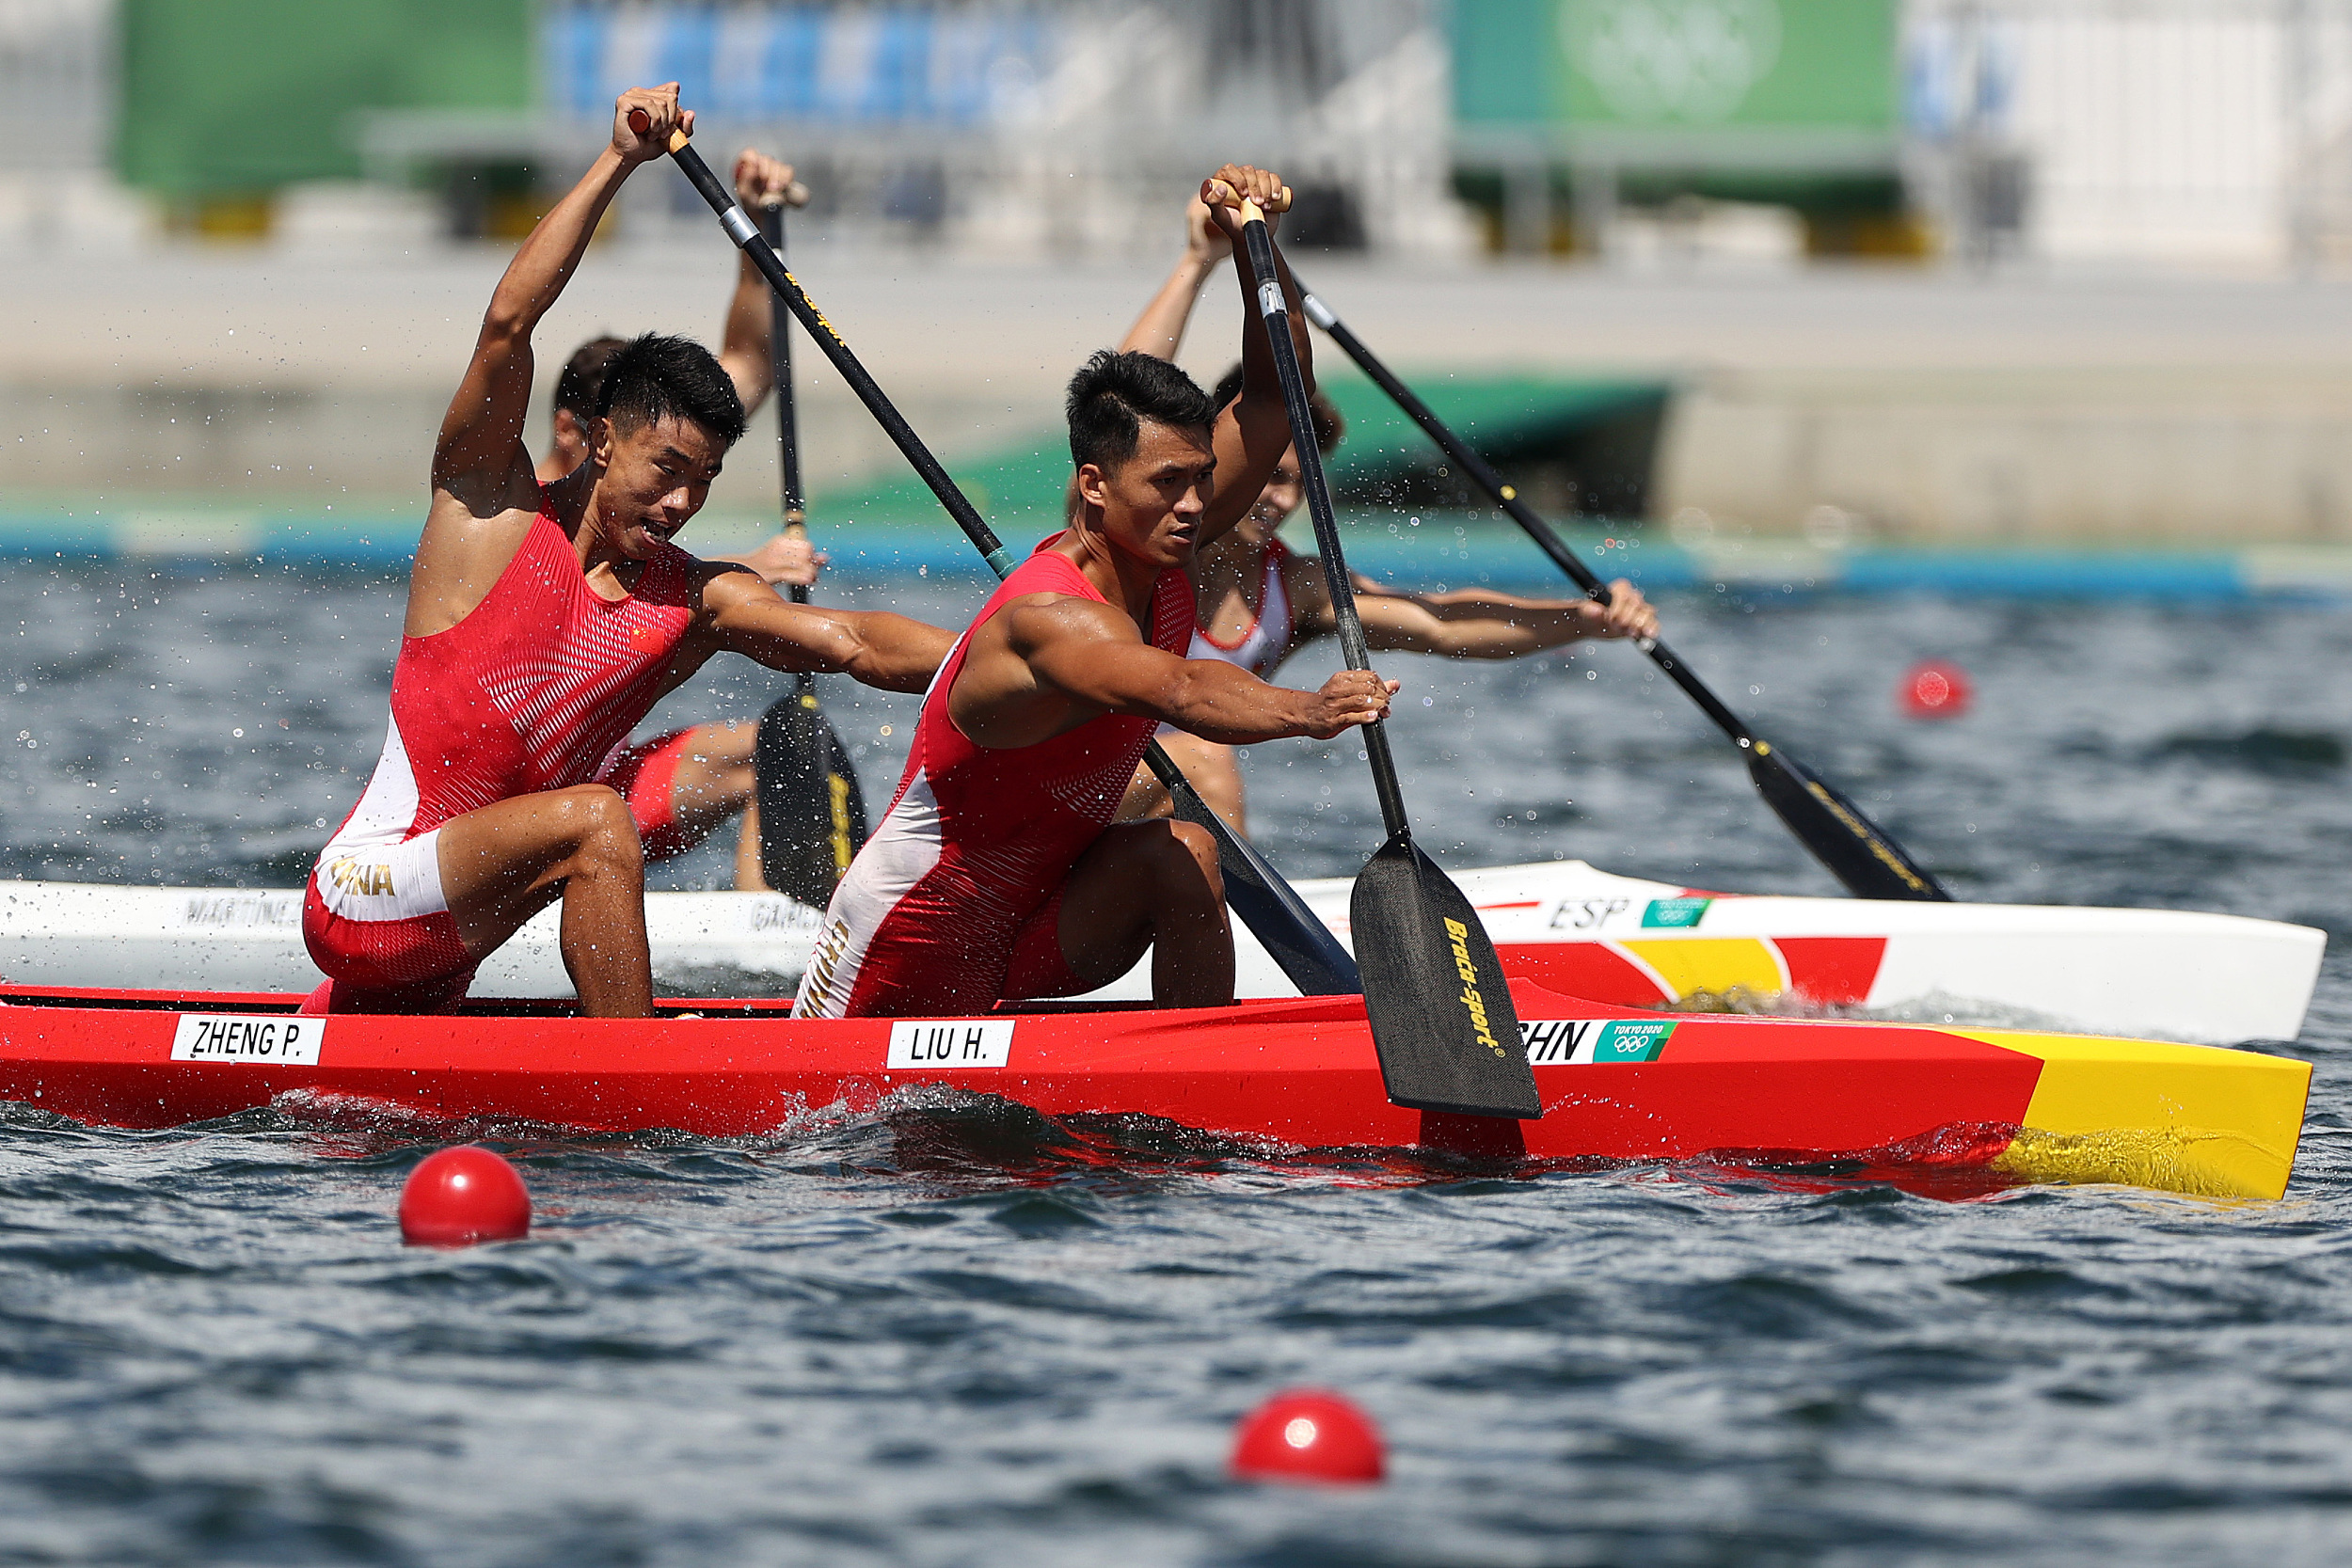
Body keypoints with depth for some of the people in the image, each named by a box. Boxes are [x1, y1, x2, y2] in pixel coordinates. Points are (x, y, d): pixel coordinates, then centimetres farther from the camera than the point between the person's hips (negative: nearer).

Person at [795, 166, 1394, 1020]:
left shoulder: (1160, 554, -9)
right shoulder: (1053, 619, -33)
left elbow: (1273, 397, -7)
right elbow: (1175, 689, -54)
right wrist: (1304, 711, -71)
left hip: (1041, 918, 6)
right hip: (919, 933, -6)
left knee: (1182, 856, -22)